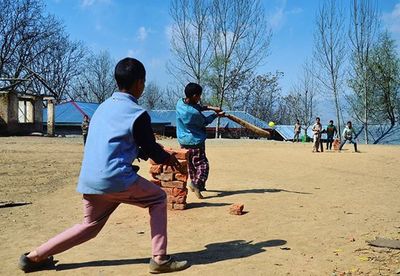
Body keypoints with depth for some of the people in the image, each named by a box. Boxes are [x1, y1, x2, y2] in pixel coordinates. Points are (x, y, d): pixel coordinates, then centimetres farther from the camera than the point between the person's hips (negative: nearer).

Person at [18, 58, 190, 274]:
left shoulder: (103, 106, 15)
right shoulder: (137, 114, -7)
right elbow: (151, 149, 1)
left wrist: (138, 153, 29)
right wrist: (169, 159, 21)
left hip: (89, 181, 7)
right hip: (116, 179, -7)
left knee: (90, 226, 23)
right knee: (158, 198, 12)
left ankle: (34, 257, 22)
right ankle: (159, 258, 7)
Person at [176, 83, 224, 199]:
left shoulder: (180, 102, -6)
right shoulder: (194, 113, -27)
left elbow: (197, 107, 8)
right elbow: (205, 122, -7)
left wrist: (210, 107, -3)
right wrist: (216, 114, 7)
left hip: (183, 140, 8)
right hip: (195, 141, -8)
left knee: (191, 164, 19)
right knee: (202, 164, -2)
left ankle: (197, 184, 30)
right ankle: (197, 183, -23)